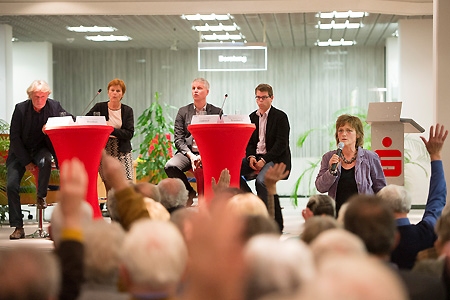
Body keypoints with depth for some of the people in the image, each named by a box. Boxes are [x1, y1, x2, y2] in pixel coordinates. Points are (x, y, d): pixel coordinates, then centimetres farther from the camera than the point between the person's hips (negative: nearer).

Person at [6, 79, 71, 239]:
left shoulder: (54, 106, -8)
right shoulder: (20, 109, -12)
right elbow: (14, 137, -9)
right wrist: (26, 162, -14)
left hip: (41, 149, 0)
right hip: (20, 151, 0)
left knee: (45, 161, -36)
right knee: (11, 185, -14)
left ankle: (41, 196, -12)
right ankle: (18, 227, -7)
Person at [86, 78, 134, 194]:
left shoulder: (127, 111, 7)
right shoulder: (99, 108, 7)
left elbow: (129, 134, -3)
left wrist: (112, 130, -16)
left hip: (122, 152, 1)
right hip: (104, 151, 0)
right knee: (109, 186, -8)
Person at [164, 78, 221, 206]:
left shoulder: (216, 112, 10)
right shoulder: (183, 111, 13)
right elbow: (178, 139, 6)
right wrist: (191, 156, -12)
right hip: (187, 152, 2)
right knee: (170, 166, -28)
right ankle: (189, 192, -1)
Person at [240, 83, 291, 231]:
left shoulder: (280, 116, -3)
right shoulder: (252, 117, 16)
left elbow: (281, 144, -11)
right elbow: (249, 141, 14)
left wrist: (264, 160, -19)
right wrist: (251, 156, -8)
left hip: (275, 159, -6)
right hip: (256, 157, 6)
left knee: (261, 180, -34)